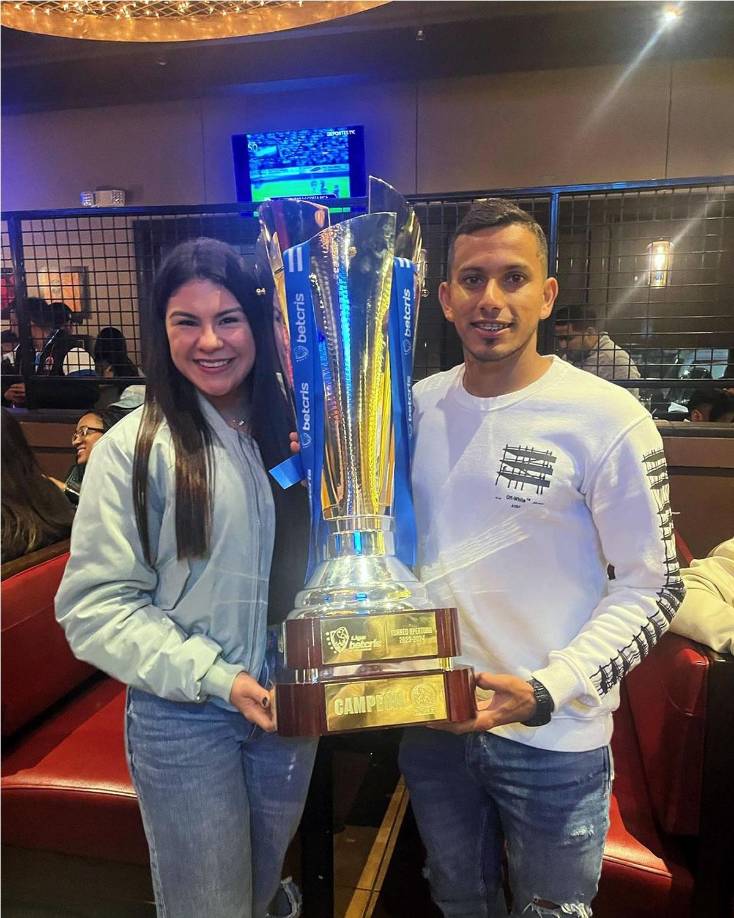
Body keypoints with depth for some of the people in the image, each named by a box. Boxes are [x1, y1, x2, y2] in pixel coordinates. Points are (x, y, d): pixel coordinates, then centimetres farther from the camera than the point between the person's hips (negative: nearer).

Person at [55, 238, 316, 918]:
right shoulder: (135, 447, -13)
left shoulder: (290, 429, -3)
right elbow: (95, 605, -13)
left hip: (288, 708, 4)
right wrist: (215, 677, -18)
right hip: (182, 720, -3)